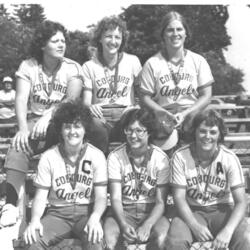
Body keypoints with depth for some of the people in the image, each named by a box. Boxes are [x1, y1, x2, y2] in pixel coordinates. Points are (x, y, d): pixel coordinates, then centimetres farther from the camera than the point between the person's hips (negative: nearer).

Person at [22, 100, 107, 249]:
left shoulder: (97, 156, -3)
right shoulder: (48, 157, -1)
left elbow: (101, 196, -6)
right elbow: (41, 196, -1)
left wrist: (95, 218, -28)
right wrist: (35, 219, -22)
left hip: (86, 212, -1)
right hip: (58, 213, 1)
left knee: (94, 238, -33)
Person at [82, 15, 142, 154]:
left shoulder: (133, 61, 11)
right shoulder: (89, 66, 9)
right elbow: (86, 102, 4)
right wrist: (90, 107, -21)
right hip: (101, 116, 0)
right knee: (95, 126, -37)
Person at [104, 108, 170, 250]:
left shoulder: (161, 158, -7)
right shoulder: (115, 157, -5)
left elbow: (160, 202, -9)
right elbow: (116, 198, -10)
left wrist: (147, 225, -28)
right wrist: (123, 224, -29)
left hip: (152, 212, 0)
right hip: (123, 211, 0)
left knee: (161, 238, -32)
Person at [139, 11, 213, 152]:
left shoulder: (198, 61, 7)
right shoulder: (152, 64, 4)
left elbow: (206, 96, 5)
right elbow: (145, 98, 3)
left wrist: (185, 114, -10)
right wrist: (167, 115, -12)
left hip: (192, 116, 2)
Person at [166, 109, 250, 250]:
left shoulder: (229, 158, -12)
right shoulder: (181, 156, -12)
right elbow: (179, 197, -10)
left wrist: (228, 230, -32)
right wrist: (194, 225, -27)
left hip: (222, 210, 0)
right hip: (192, 211, 0)